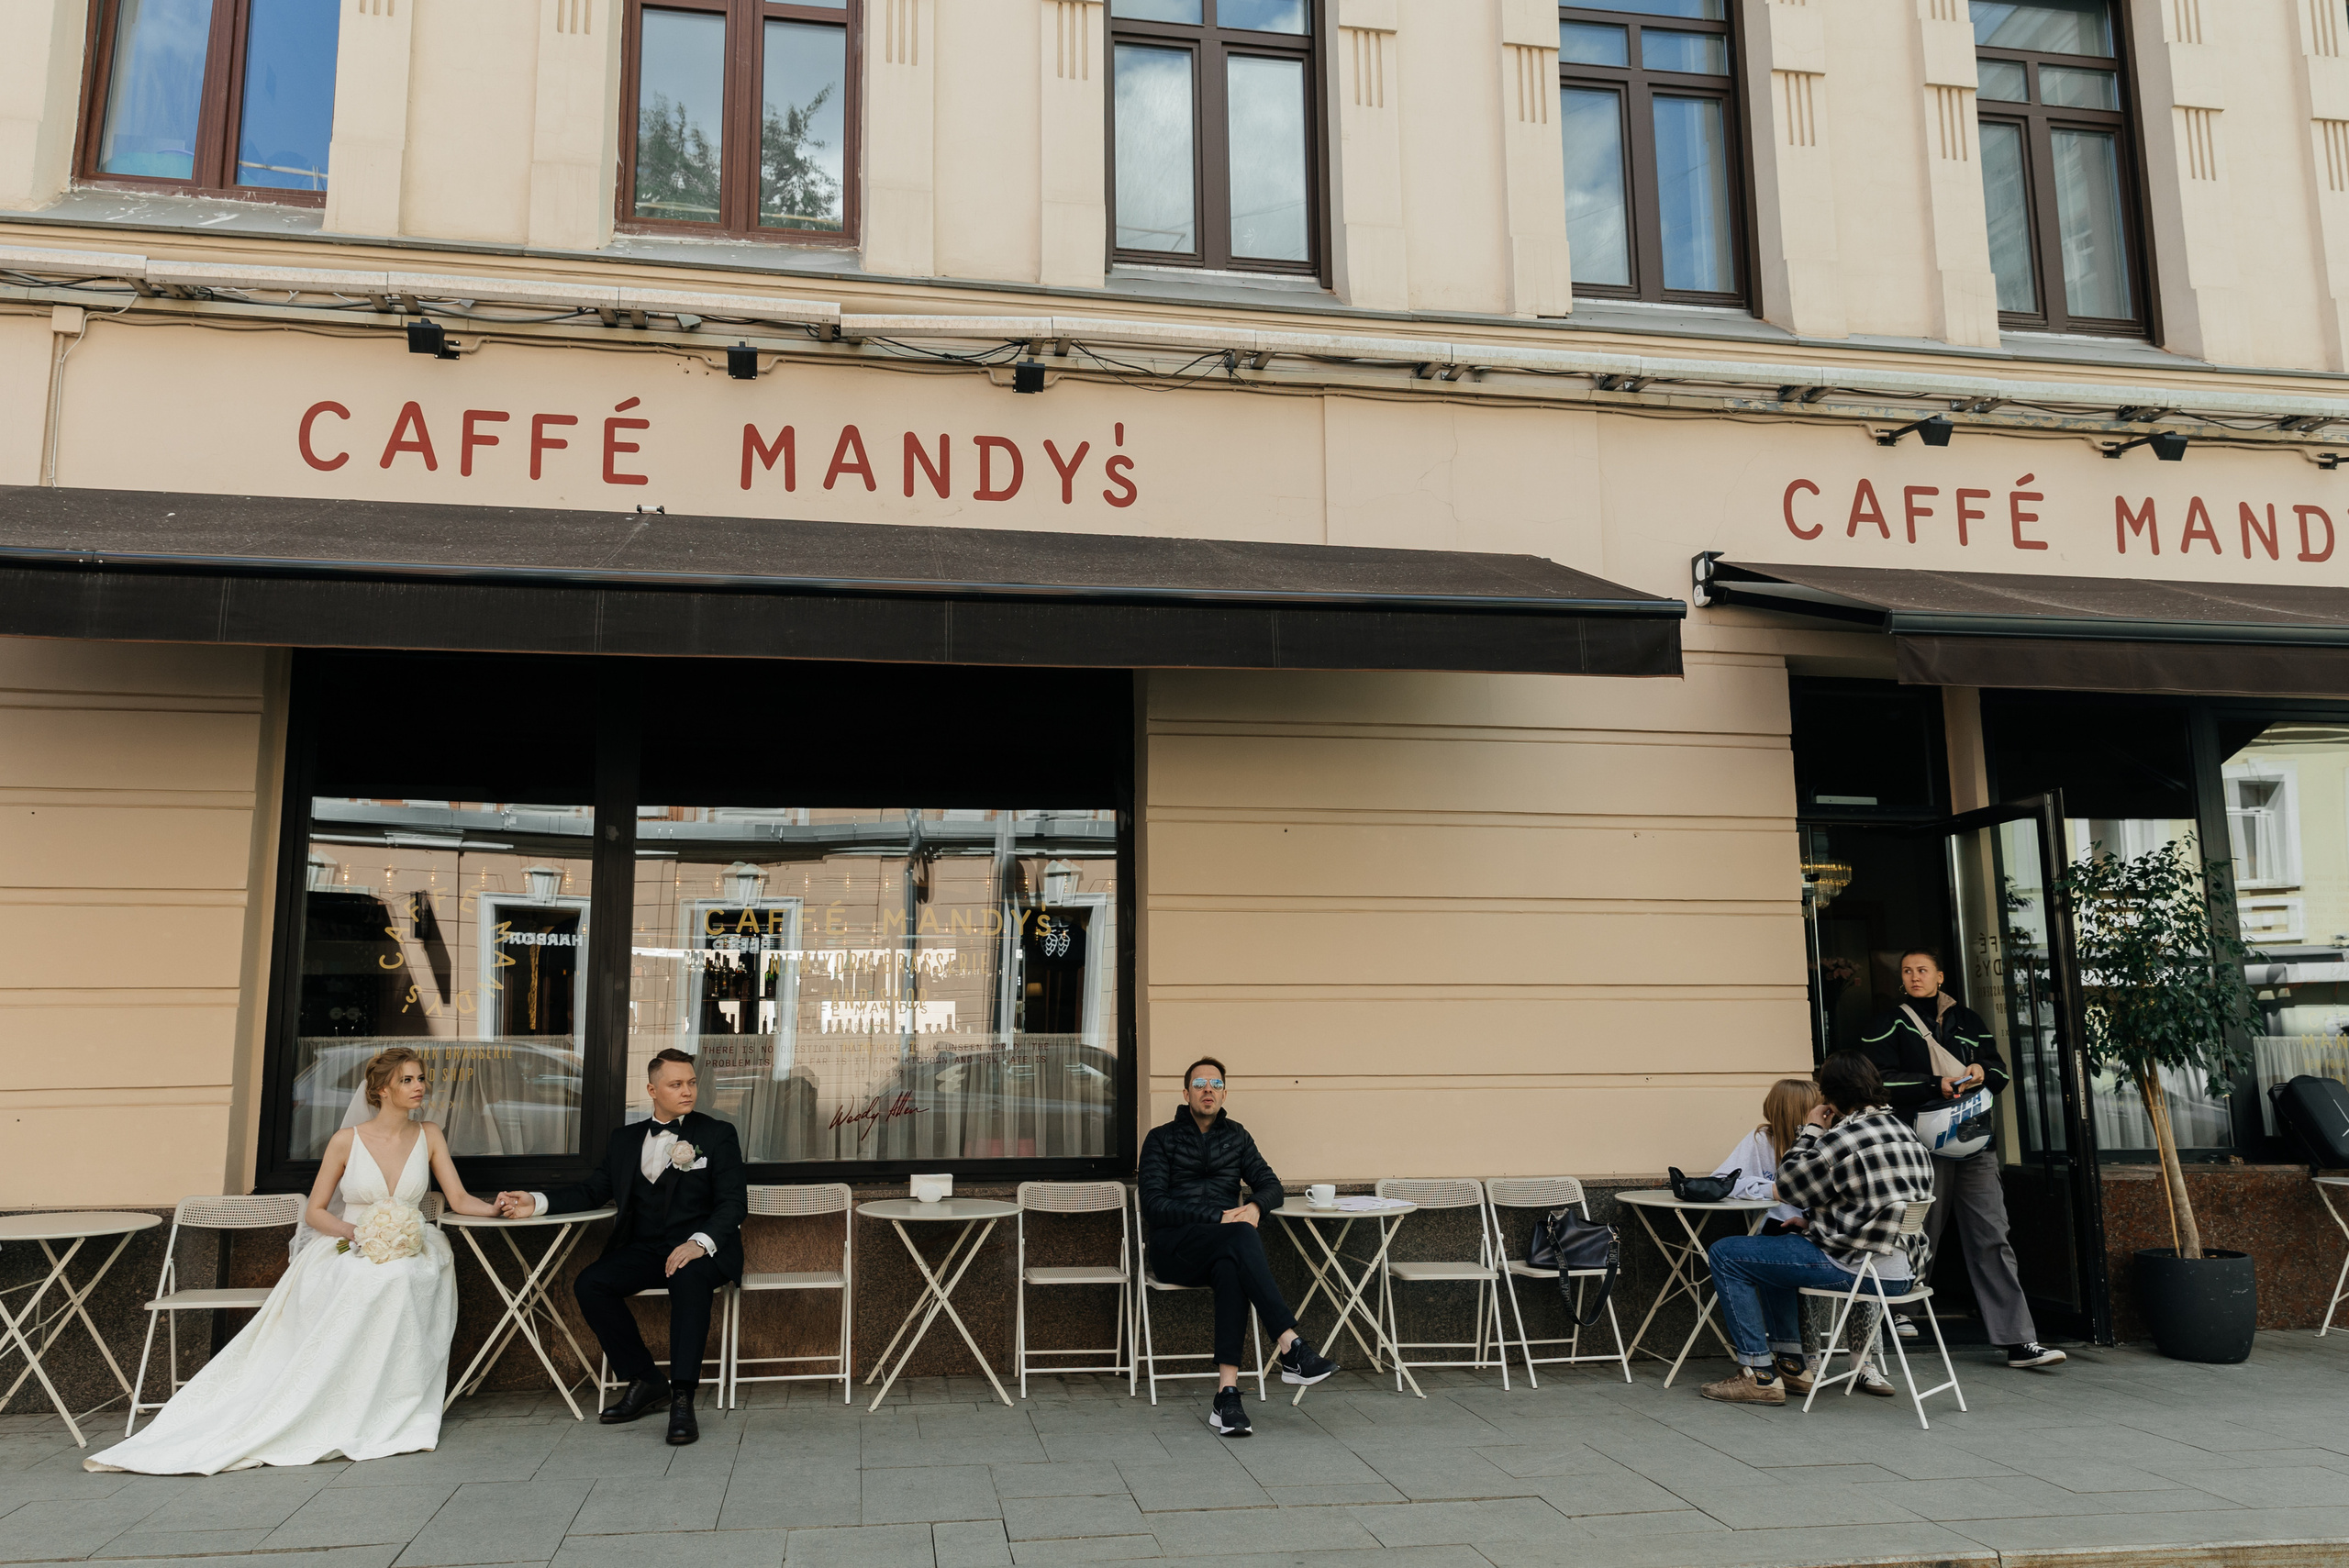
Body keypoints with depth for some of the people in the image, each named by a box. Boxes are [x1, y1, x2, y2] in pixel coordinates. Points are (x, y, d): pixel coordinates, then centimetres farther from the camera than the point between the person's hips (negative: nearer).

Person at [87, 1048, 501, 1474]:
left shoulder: (429, 1135, 8)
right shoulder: (346, 1141, 2)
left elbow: (459, 1199, 7)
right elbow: (314, 1212, 7)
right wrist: (357, 1231, -11)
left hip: (411, 1251, 1)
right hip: (348, 1249, -1)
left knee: (391, 1279, -36)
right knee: (362, 1281, -37)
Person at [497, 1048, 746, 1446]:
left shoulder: (717, 1135, 4)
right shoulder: (625, 1140, 18)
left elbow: (734, 1203, -5)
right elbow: (592, 1190, 14)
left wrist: (700, 1243, -23)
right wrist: (537, 1202, -5)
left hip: (703, 1250, -5)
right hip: (644, 1249, 5)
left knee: (688, 1279, -37)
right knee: (589, 1284, -20)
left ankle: (682, 1398, -32)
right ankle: (643, 1381, -6)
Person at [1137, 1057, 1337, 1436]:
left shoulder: (1235, 1136, 20)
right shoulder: (1162, 1139, 7)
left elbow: (1271, 1184, 15)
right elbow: (1154, 1205, -5)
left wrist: (1254, 1206, -11)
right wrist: (1218, 1217, -16)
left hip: (1224, 1247, 3)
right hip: (1173, 1250, -3)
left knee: (1231, 1268, -37)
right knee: (1240, 1236, -35)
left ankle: (1227, 1393, -46)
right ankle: (1291, 1345, -45)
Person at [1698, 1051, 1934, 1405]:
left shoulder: (1842, 1139, -20)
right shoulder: (1907, 1132, 8)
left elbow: (1789, 1186, -6)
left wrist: (1809, 1132, 4)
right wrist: (1814, 1222, 15)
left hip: (1855, 1268, -9)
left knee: (1725, 1254, 0)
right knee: (1779, 1244, 31)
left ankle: (1760, 1375, 0)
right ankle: (1790, 1365, 29)